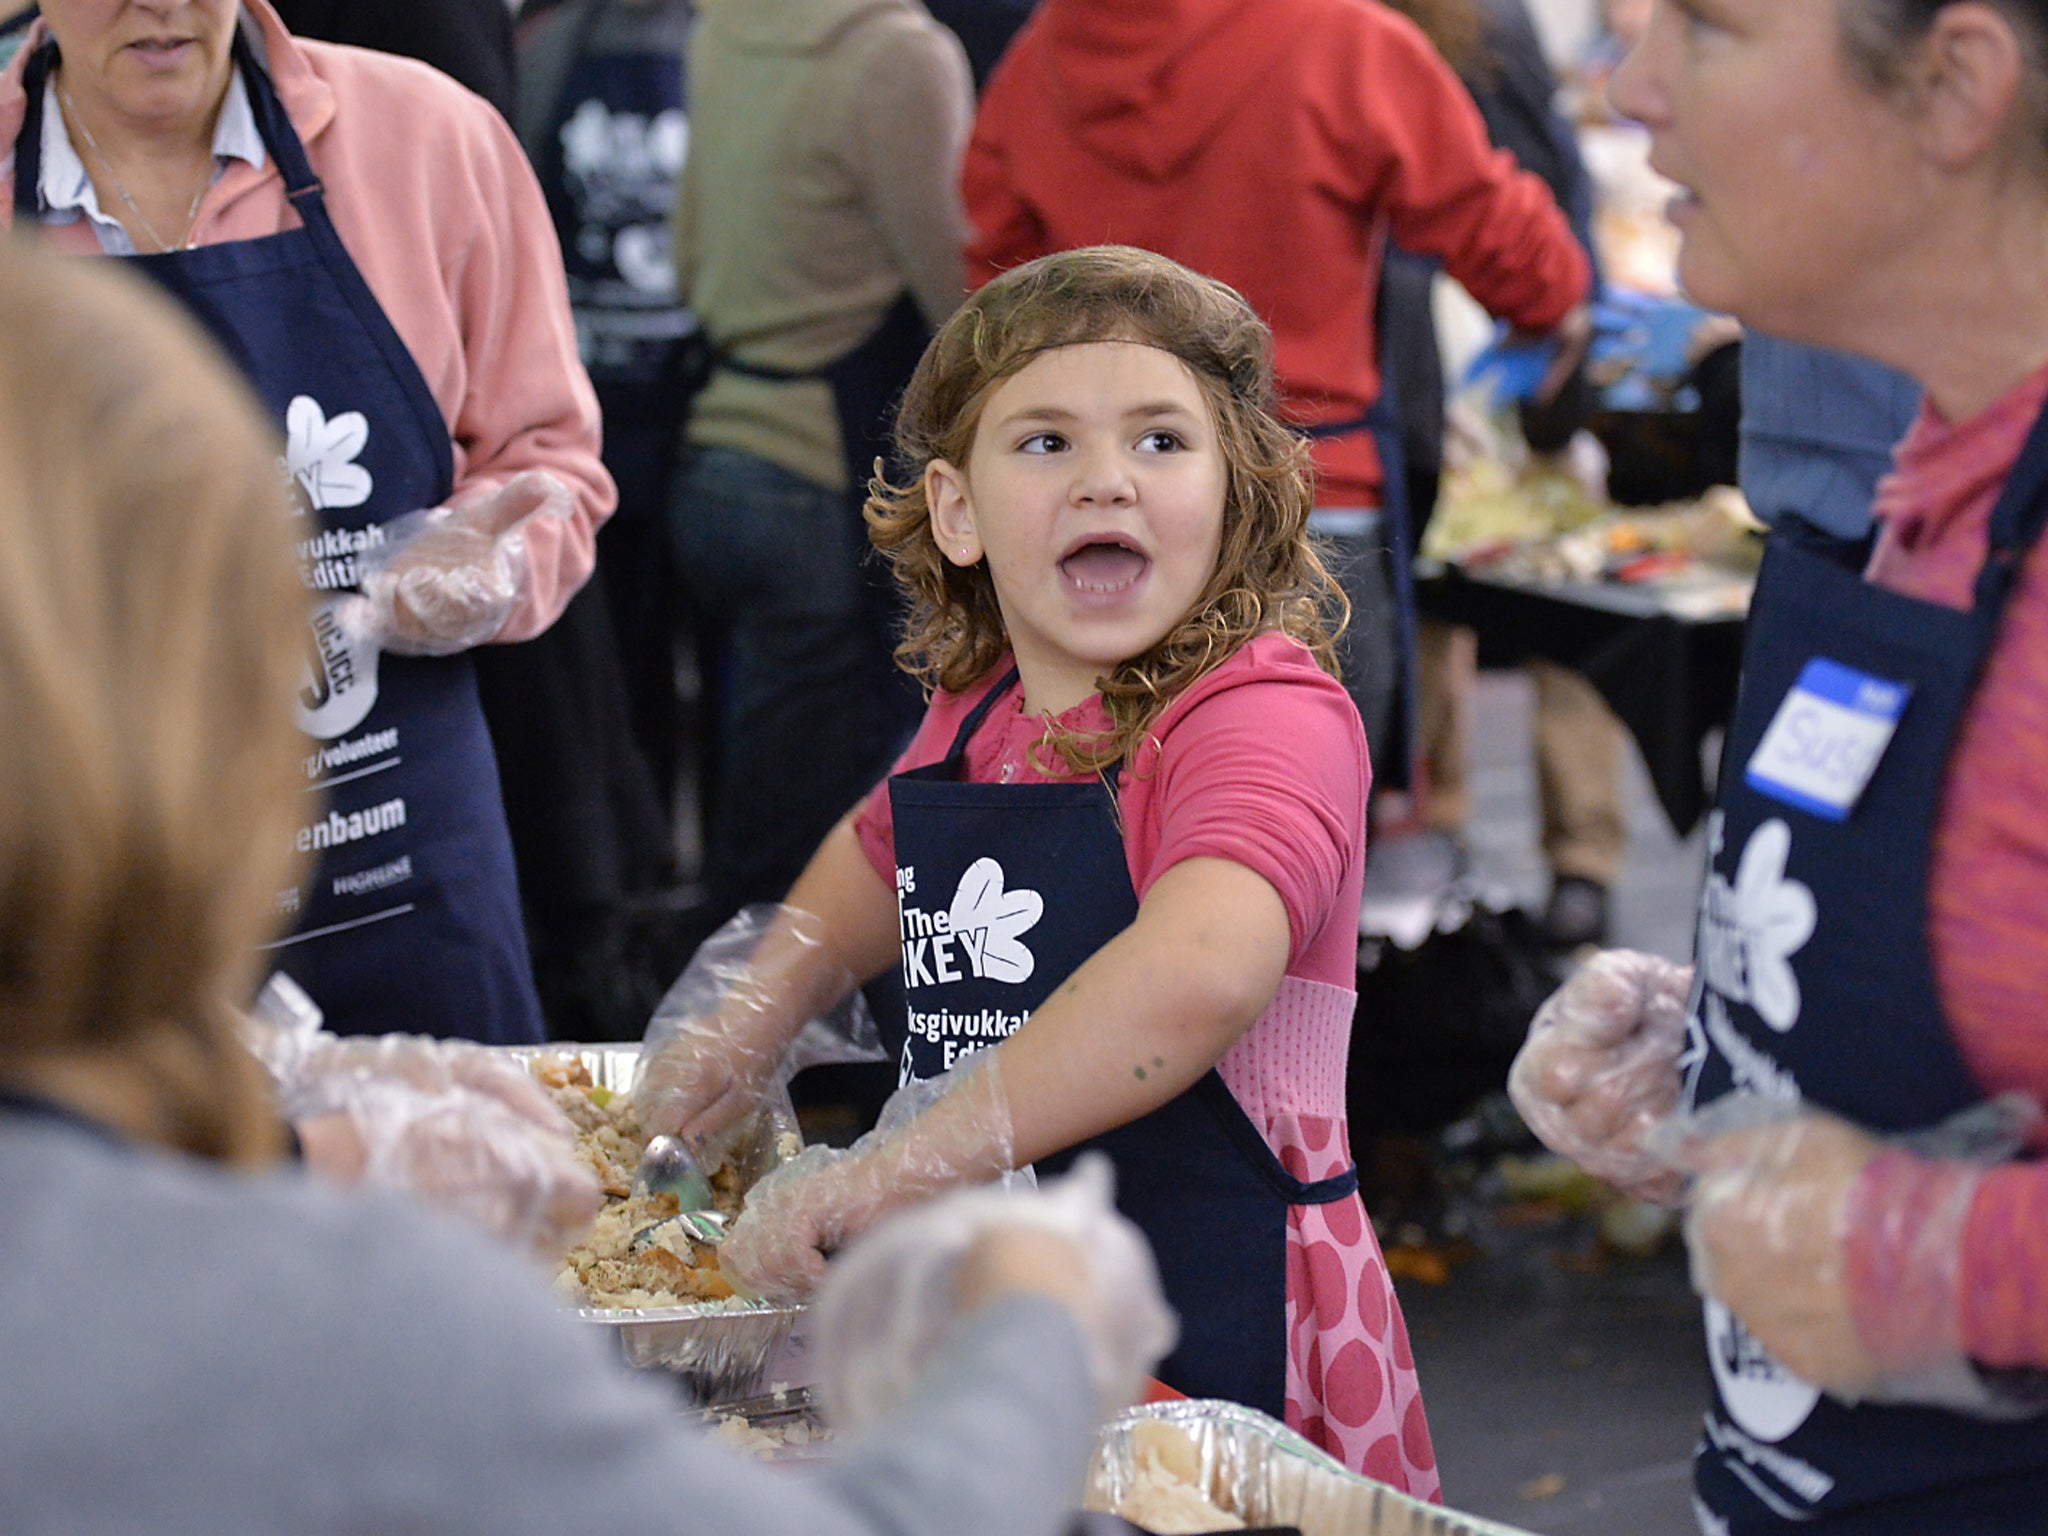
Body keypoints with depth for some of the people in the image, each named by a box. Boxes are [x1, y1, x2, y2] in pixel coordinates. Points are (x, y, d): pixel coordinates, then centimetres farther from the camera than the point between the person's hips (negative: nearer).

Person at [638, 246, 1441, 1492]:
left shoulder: (1269, 713, -18)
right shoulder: (981, 716, 7)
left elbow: (1197, 972, -38)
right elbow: (881, 855, 32)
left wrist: (883, 1177, -36)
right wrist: (755, 1016, 15)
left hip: (1227, 1364, -7)